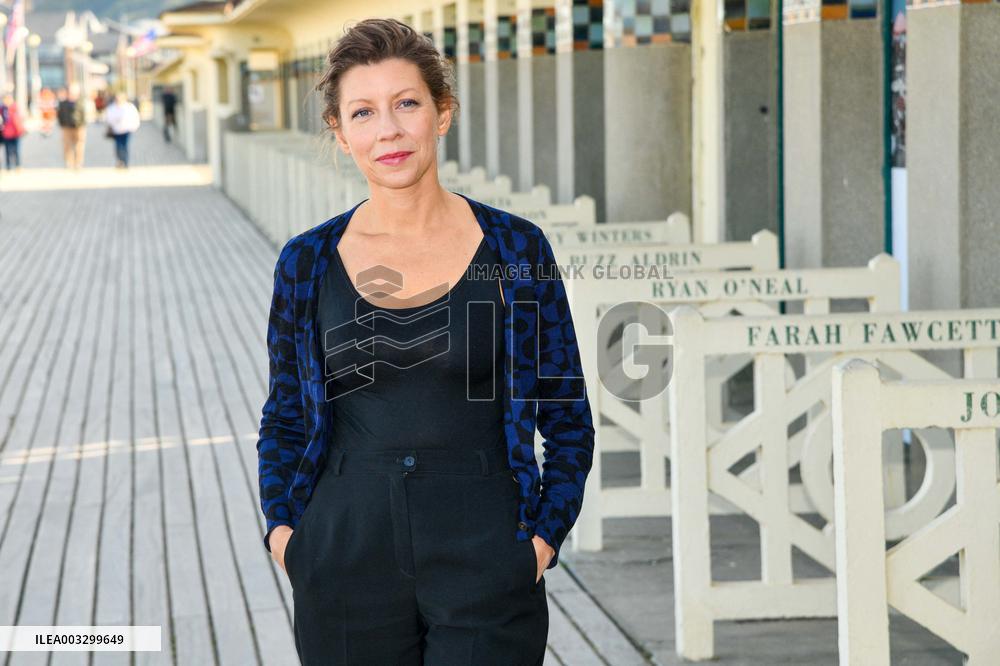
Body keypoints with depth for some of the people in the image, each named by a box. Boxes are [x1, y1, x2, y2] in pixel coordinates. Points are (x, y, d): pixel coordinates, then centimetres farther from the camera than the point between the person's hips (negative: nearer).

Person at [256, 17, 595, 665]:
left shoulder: (515, 249, -1)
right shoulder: (308, 262, 3)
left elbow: (568, 420, 6)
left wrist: (544, 536, -4)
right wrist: (282, 527, 1)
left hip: (483, 563, -1)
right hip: (349, 563, 1)